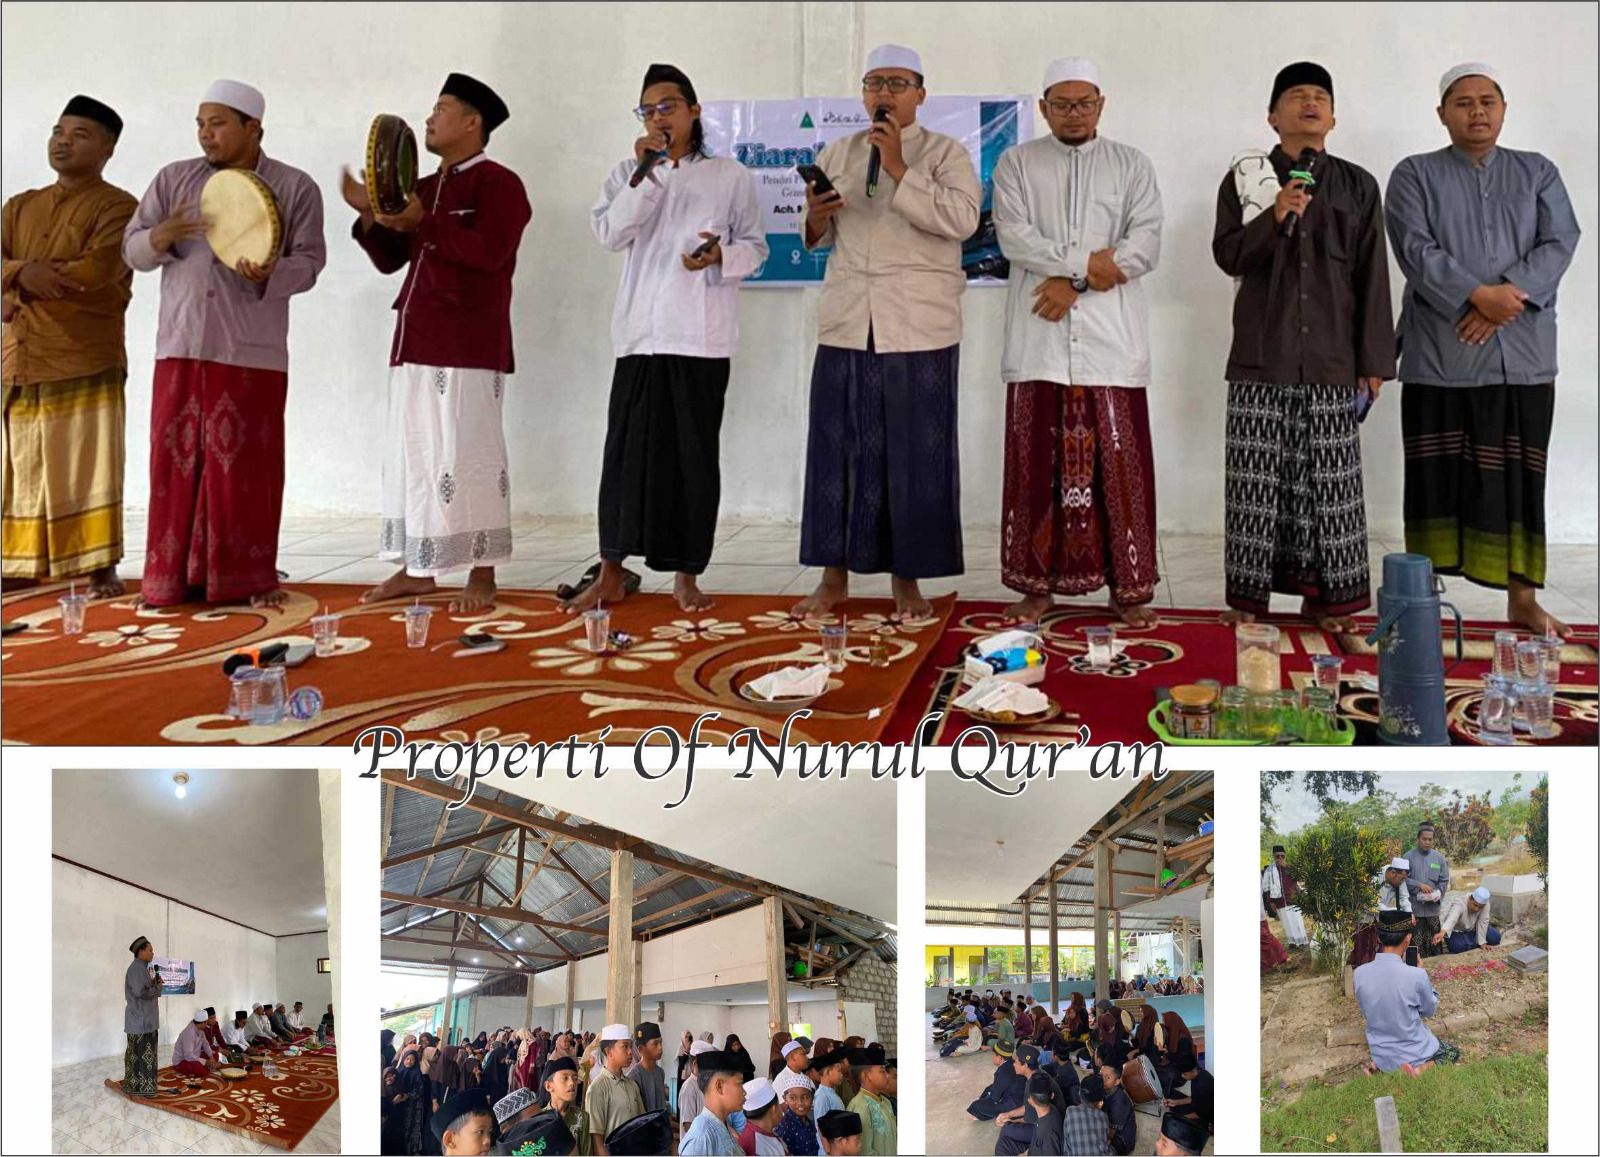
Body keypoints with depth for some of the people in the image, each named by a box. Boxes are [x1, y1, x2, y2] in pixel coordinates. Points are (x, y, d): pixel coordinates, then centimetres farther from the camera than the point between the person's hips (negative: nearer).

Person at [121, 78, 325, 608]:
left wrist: (270, 275, -21)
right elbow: (131, 249, 10)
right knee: (175, 460, 2)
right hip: (180, 346, 3)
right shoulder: (174, 179, 12)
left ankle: (250, 577, 9)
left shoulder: (295, 188, 5)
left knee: (248, 466, -1)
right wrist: (159, 237, -13)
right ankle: (170, 576, 10)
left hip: (253, 351, -2)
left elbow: (310, 260, 0)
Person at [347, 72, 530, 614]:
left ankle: (481, 575, -1)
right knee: (411, 453, 9)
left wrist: (422, 223, -21)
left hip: (468, 346, -8)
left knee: (466, 457, -7)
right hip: (414, 341, 8)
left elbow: (490, 251, -19)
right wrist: (370, 215, 3)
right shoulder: (423, 188, 21)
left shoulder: (498, 183, -3)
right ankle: (416, 568, 17)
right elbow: (389, 258, 20)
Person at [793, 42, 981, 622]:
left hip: (919, 329, -3)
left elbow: (962, 218, -14)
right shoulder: (837, 153, 15)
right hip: (846, 324, 3)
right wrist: (816, 215, -4)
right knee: (840, 447, 2)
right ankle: (834, 576, 11)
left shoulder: (945, 153, 3)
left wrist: (897, 168, -15)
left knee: (915, 453, 0)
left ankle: (907, 579, 10)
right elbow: (817, 238, 20)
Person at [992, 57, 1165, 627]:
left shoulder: (1133, 165, 11)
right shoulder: (1016, 163, 10)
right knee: (1037, 462, 1)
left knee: (1118, 463, -1)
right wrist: (1085, 262, -11)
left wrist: (1074, 283, -10)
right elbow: (1013, 237, -4)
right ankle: (1037, 582, 10)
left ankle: (1129, 587, 7)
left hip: (1110, 339, 0)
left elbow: (1146, 245, -2)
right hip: (1039, 338, 0)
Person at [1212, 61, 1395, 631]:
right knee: (1256, 477, -1)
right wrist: (1275, 218, -17)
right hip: (1261, 357, -1)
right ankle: (1249, 594, 7)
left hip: (1332, 361, 1)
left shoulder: (1357, 185, 10)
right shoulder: (1245, 176, 8)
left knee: (1329, 480, 1)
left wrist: (1373, 361, 2)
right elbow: (1227, 254, 0)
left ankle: (1324, 596, 9)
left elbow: (1372, 277, 7)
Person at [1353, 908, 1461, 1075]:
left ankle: (1380, 1068, 6)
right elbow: (1430, 1010, -4)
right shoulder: (1416, 975, -25)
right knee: (1453, 1052, 26)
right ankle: (1420, 1069, -3)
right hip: (1413, 1055, -4)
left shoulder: (1360, 973, -13)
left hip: (1381, 1057, 4)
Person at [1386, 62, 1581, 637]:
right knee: (1438, 480, 0)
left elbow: (1559, 242, 1)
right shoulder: (1415, 174, 6)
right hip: (1439, 354, -2)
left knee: (1519, 478, 5)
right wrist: (1477, 296, -20)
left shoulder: (1538, 172, 13)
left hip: (1522, 353, 2)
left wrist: (1511, 296, -16)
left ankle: (1523, 600, 13)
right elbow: (1416, 249, -8)